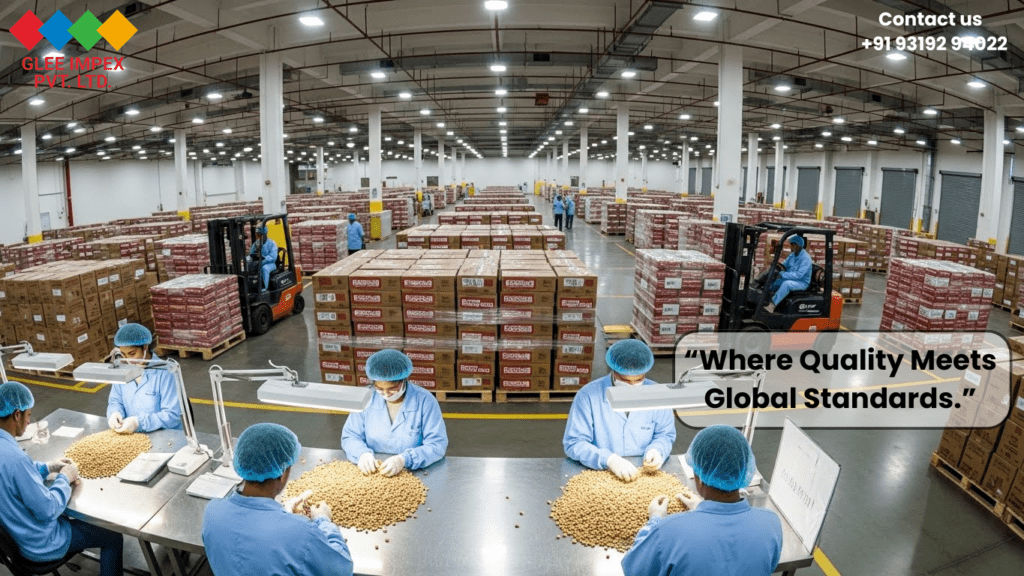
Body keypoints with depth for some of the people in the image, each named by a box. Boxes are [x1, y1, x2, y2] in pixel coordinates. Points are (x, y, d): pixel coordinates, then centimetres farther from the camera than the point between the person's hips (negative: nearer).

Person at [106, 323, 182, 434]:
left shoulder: (163, 372, -13)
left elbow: (172, 415, -15)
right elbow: (115, 401, 18)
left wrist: (139, 422, -25)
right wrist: (115, 413, -6)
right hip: (131, 437, 6)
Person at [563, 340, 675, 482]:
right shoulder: (588, 396, -12)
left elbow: (665, 435, 10)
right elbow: (573, 443, -12)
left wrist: (656, 450, -12)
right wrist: (608, 459, -27)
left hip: (644, 475, 5)